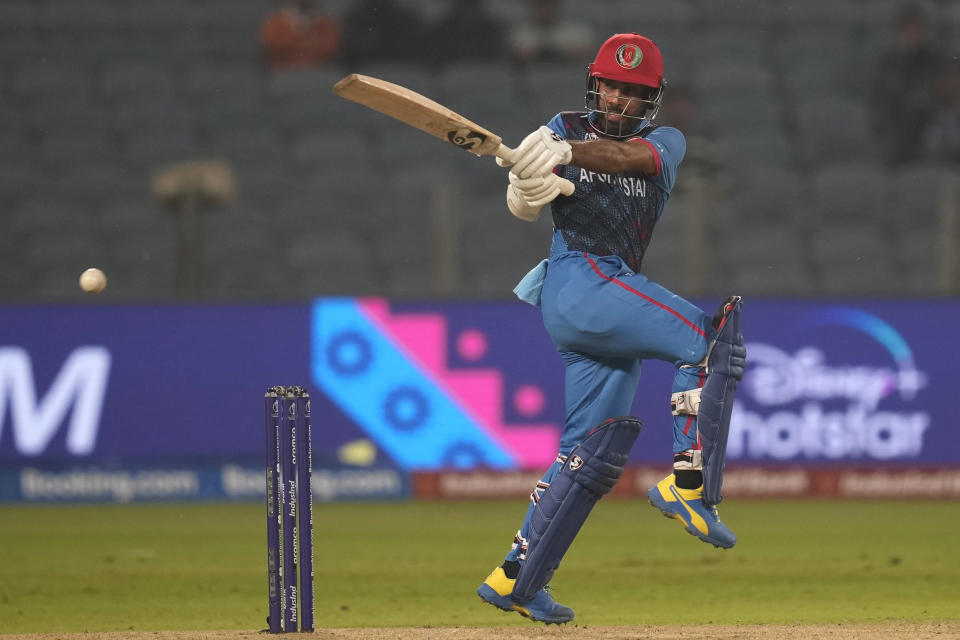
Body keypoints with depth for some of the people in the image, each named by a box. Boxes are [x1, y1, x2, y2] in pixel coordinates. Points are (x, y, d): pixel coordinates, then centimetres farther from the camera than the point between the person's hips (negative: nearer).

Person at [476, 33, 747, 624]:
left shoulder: (667, 143, 14)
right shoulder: (566, 129, 11)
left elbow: (631, 155, -11)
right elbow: (525, 208, -4)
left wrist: (566, 153, -30)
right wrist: (527, 182, -29)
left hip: (617, 293, 5)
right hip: (580, 278, -5)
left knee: (598, 448, 5)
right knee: (713, 339, -22)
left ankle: (515, 579, 9)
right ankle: (689, 485, -28)